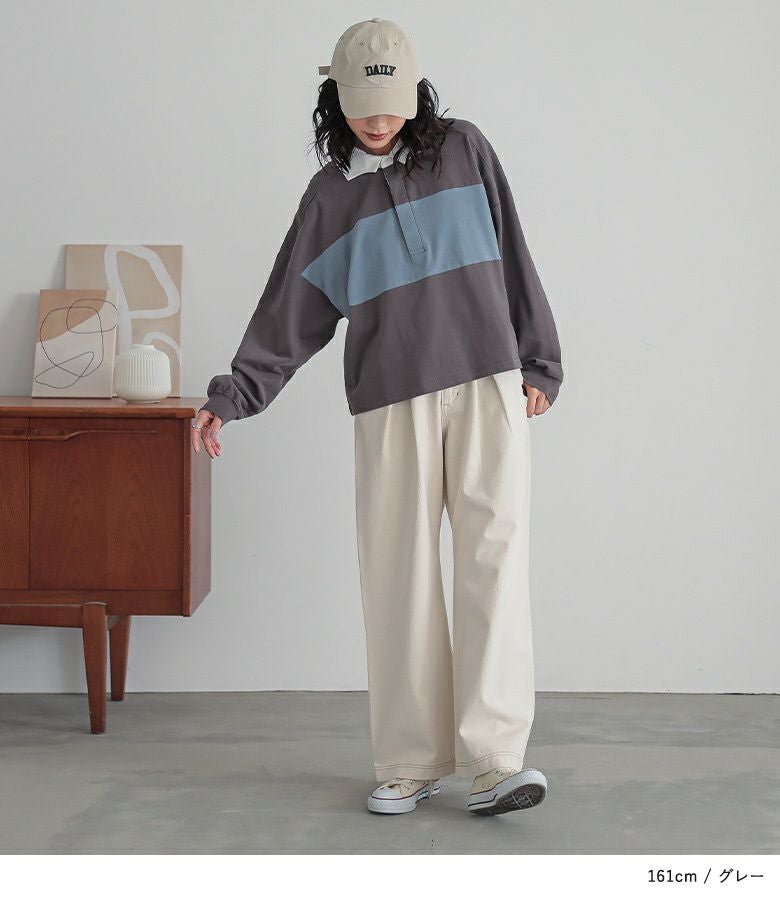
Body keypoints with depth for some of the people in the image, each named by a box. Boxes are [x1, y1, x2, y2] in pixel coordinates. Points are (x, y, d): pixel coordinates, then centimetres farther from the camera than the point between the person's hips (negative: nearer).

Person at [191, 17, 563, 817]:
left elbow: (511, 261, 11)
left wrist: (537, 363, 7)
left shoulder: (463, 151, 9)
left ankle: (493, 761, -17)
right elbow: (290, 311, 11)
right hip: (392, 404, 1)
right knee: (399, 574, -2)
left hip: (488, 384, -1)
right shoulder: (330, 195, 11)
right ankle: (411, 764, 7)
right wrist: (232, 395, 4)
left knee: (493, 551, -13)